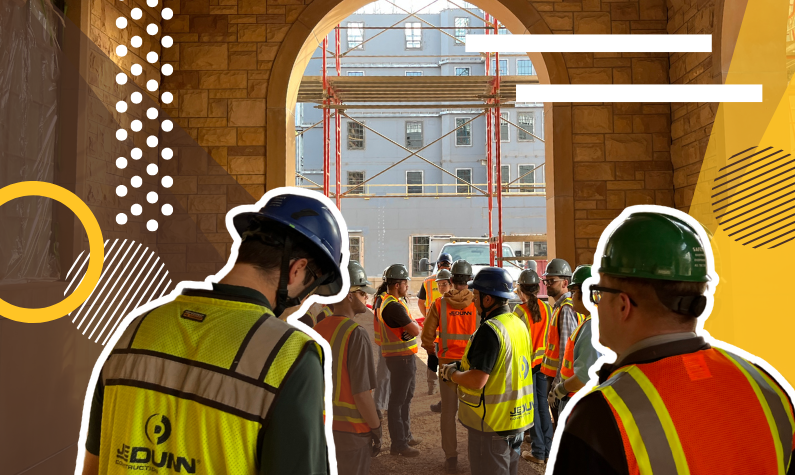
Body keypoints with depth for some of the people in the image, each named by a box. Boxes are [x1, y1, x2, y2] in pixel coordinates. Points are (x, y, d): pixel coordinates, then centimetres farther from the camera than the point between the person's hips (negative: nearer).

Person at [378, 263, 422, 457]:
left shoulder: (389, 302, 10)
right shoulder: (394, 306, -23)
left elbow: (412, 328, 12)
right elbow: (416, 330, -23)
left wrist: (410, 324, -9)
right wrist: (413, 323, -3)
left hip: (405, 357, 11)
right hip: (400, 358, -11)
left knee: (406, 397, 21)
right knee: (398, 400, -1)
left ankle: (405, 435, 34)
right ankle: (398, 444, 8)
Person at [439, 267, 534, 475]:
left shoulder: (489, 329, -23)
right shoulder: (519, 324, 5)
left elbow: (477, 381, -27)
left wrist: (452, 374, -8)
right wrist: (462, 368, 11)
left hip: (491, 424, -8)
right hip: (516, 418, 9)